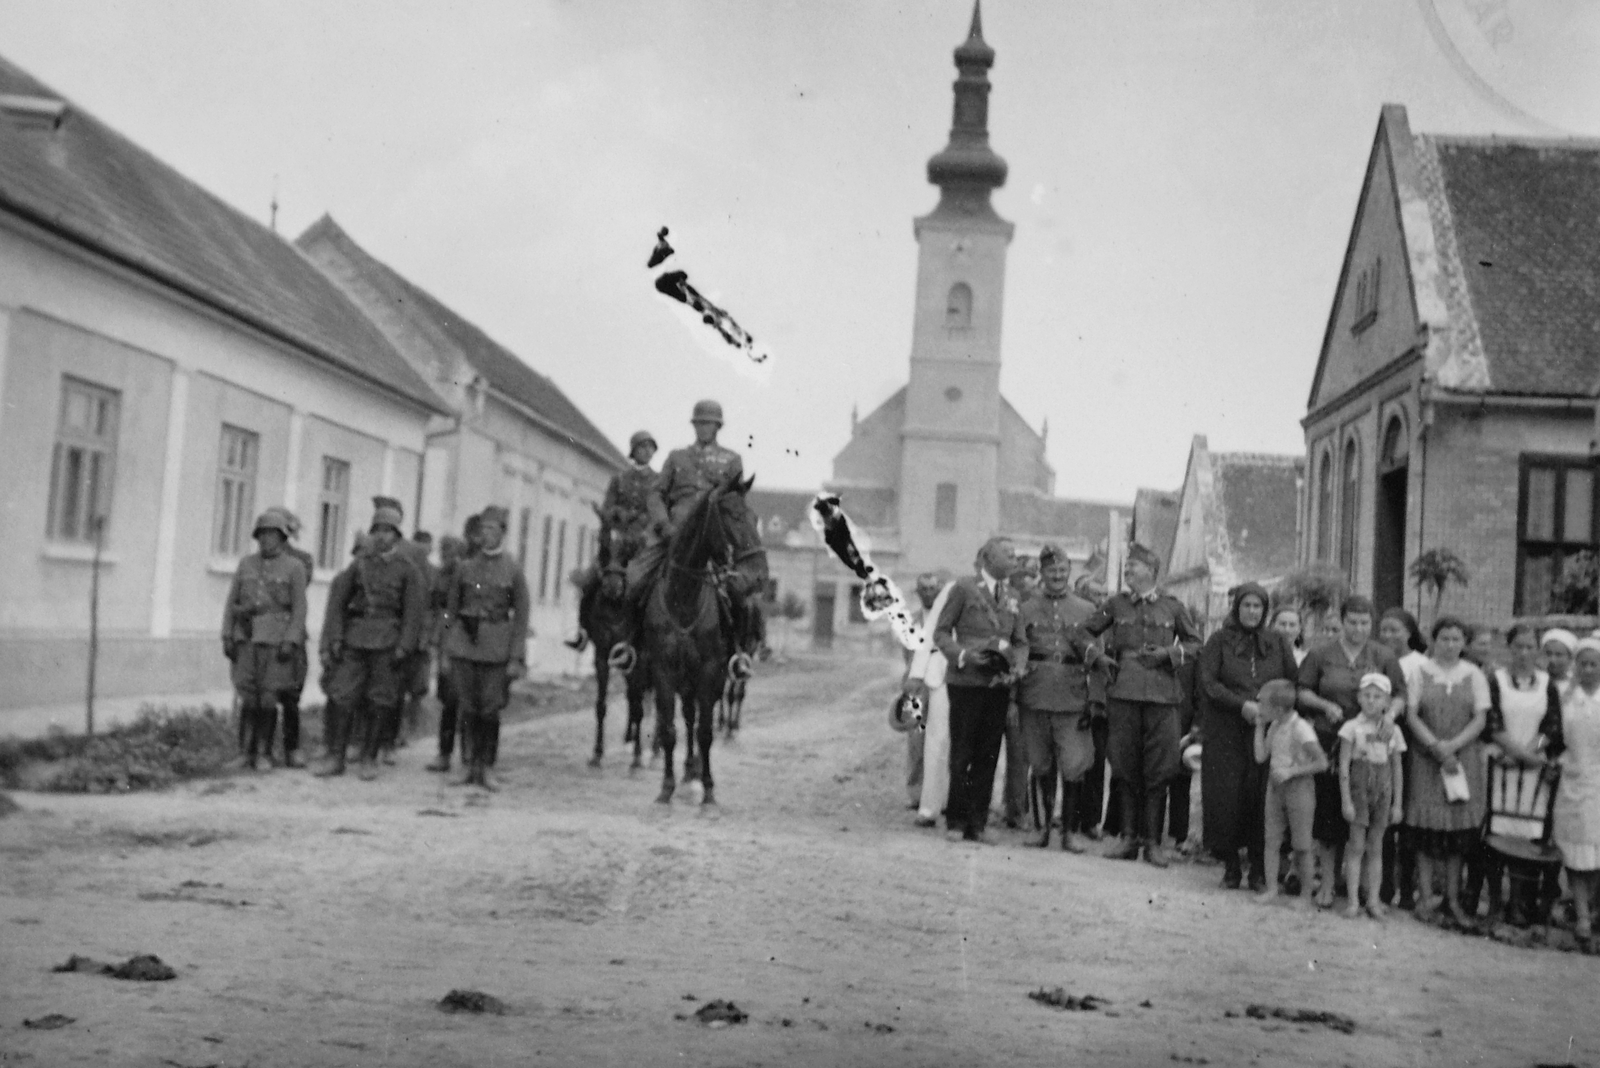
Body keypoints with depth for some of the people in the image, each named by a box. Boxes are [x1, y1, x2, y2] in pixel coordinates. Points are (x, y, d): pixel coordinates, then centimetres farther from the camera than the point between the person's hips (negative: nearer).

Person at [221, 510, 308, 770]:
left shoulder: (294, 568, 1)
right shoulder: (246, 564, 11)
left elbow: (299, 608, -3)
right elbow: (231, 602, 11)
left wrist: (290, 641, -12)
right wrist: (227, 636, 4)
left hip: (276, 640, -3)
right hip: (246, 639, 3)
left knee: (268, 698, -3)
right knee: (248, 697, 0)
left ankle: (266, 752, 6)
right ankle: (249, 751, 7)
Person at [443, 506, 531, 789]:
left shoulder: (513, 571, 1)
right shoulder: (465, 567, 8)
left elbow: (521, 617, 1)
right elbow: (451, 609, 13)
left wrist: (516, 658, -5)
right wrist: (446, 649, 8)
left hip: (496, 648, -2)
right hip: (464, 642, 2)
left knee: (490, 709, -2)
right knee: (467, 708, 3)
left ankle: (483, 767, 8)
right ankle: (472, 763, 14)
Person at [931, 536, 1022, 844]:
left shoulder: (1012, 597, 15)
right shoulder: (964, 588, -1)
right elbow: (941, 631, -1)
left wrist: (1010, 658, 0)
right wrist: (962, 655, -15)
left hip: (998, 684, 5)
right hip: (966, 681, -4)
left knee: (988, 756, 4)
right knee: (961, 755, 0)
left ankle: (977, 823, 11)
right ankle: (955, 820, 10)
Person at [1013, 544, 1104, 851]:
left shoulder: (1087, 610, 11)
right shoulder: (1026, 609, 10)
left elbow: (1096, 658, 10)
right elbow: (1020, 648, 1)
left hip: (1073, 699, 0)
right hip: (1035, 697, 0)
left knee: (1074, 768, -5)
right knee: (1040, 767, 7)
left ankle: (1070, 831, 6)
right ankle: (1042, 827, 19)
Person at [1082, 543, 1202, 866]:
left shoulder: (1173, 607, 8)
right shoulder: (1115, 604, 10)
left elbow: (1195, 643, 13)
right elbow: (1085, 632, 16)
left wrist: (1168, 652, -3)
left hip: (1161, 694, -1)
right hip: (1123, 693, 1)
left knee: (1158, 770, -1)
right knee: (1126, 767, 2)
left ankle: (1152, 841, 6)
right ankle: (1130, 837, 10)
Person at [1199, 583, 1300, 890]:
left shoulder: (1277, 641, 12)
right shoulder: (1219, 641, 6)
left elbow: (1294, 680, 7)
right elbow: (1208, 682, -3)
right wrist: (1241, 704, -15)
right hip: (1226, 734, -1)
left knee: (1262, 800, -4)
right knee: (1226, 798, -4)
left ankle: (1259, 870, 4)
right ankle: (1230, 867, 8)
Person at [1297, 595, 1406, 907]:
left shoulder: (1383, 657, 4)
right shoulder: (1321, 654, 2)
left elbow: (1400, 694, 5)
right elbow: (1301, 691, 4)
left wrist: (1390, 715, -15)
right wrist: (1325, 705, -13)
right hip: (1329, 740, -1)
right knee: (1328, 811, 0)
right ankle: (1328, 881, 8)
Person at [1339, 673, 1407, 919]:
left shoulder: (1393, 731, 5)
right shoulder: (1352, 727, -5)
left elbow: (1397, 769, 9)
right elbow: (1343, 765, -6)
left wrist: (1397, 804, 6)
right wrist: (1346, 800, -10)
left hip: (1383, 789, 3)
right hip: (1359, 787, -3)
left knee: (1376, 847, 7)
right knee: (1357, 846, -1)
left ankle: (1373, 900, 12)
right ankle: (1353, 901, 2)